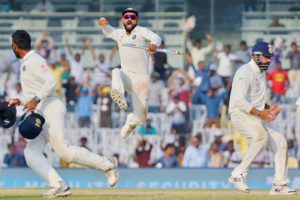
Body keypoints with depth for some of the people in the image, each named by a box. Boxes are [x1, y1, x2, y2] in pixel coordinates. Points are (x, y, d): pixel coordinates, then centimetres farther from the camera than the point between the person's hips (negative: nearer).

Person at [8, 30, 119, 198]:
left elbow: (51, 82, -22)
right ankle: (58, 186, -23)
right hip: (39, 114, 10)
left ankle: (107, 165, -6)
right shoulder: (27, 63, 23)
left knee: (63, 150, -17)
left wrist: (36, 99, -30)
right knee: (31, 153, -9)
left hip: (50, 109, -10)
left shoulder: (34, 61, -8)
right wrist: (21, 101, 24)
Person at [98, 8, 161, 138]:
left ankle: (131, 120, 32)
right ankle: (119, 96, -59)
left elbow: (156, 38, -26)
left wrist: (154, 43, -53)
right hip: (125, 75, 3)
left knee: (140, 117, -4)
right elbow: (108, 32, 29)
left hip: (141, 78, -3)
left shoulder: (142, 31, -8)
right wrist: (104, 25, 4)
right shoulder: (119, 33, 10)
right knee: (116, 73, -34)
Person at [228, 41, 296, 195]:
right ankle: (238, 174, -29)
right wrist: (259, 113, -30)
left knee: (280, 142, 4)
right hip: (241, 114, -10)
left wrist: (268, 108, 9)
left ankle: (279, 185, 10)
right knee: (261, 136, -35)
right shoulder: (245, 72, -14)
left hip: (257, 117, 10)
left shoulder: (261, 73, 18)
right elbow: (239, 101, -24)